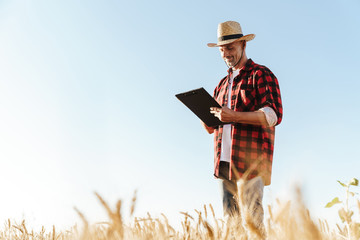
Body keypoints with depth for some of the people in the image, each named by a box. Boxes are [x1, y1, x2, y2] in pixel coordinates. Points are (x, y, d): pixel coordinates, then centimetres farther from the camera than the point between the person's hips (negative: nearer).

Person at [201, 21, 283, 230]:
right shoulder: (223, 83, 23)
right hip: (224, 161, 7)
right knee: (230, 220, 6)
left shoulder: (261, 75, 2)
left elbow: (274, 115, -12)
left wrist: (234, 116, -20)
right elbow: (211, 127, 23)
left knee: (252, 220, -9)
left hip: (251, 160, -6)